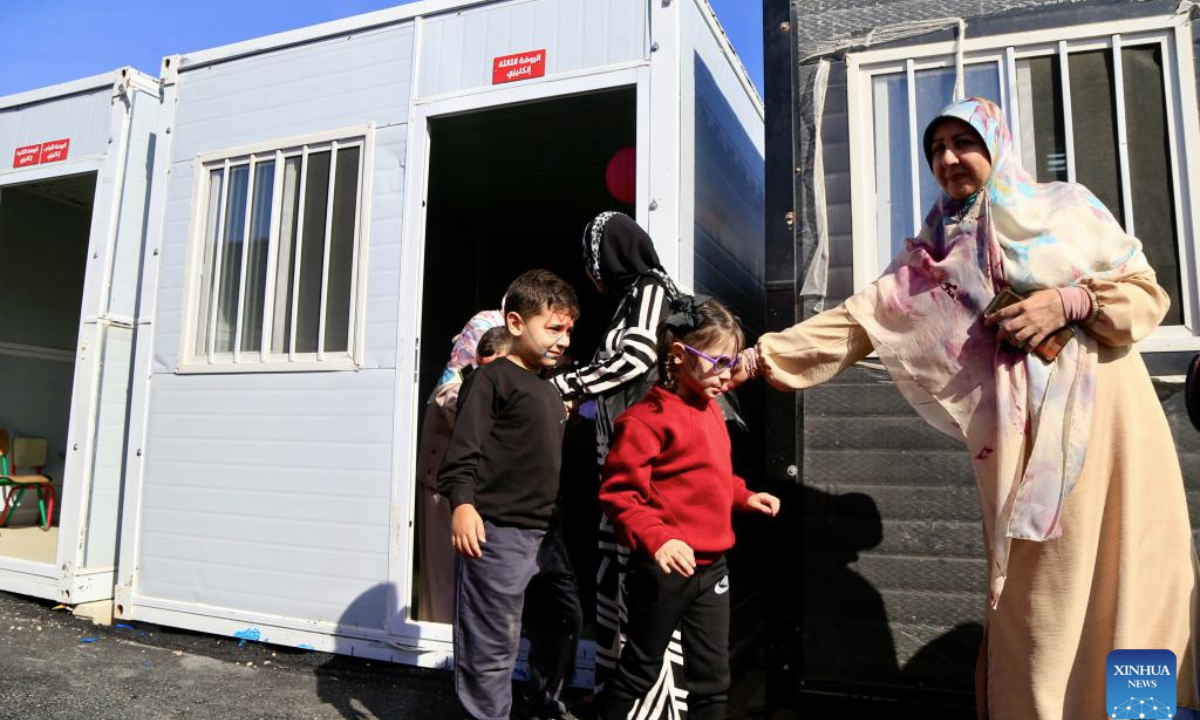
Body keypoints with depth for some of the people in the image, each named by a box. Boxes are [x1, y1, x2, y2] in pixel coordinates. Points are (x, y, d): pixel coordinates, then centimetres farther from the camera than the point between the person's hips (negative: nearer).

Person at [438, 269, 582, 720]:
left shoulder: (551, 392, 19)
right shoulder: (491, 379, -6)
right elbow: (464, 449, -14)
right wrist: (462, 502, -28)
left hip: (546, 534, 9)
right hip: (497, 533, -9)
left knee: (562, 628, 19)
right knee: (492, 648, -2)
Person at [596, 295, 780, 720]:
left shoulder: (710, 409, 8)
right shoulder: (647, 418, -18)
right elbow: (619, 494, -21)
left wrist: (744, 497, 12)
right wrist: (655, 539, -32)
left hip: (711, 566, 8)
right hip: (665, 569, -8)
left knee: (713, 677, 17)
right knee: (640, 671, 11)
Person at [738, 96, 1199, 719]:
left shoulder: (1066, 207, 8)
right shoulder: (933, 253, 10)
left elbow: (1146, 291, 9)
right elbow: (857, 321, 2)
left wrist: (1068, 302, -11)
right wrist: (760, 358, -7)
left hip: (1105, 420, 0)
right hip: (1024, 437, 0)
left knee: (1128, 575, 1)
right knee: (1039, 596, 0)